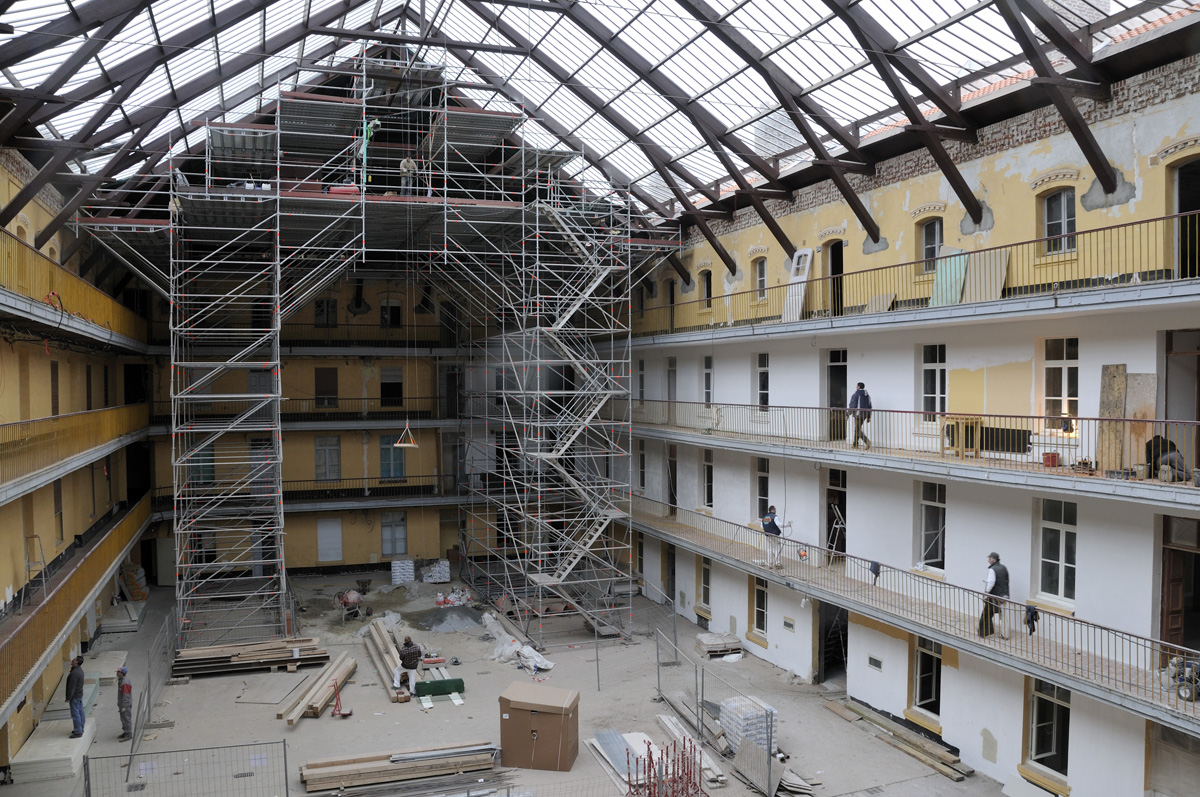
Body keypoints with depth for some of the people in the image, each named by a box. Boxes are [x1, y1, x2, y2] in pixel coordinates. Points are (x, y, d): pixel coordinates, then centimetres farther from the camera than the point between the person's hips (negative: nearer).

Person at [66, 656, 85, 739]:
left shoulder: (74, 673, -24)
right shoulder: (80, 670, 8)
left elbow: (72, 687, -23)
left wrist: (68, 698, -17)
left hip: (75, 696, -10)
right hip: (80, 694, 10)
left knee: (75, 714, -5)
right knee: (80, 712, 16)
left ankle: (78, 732, -1)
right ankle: (80, 729, 26)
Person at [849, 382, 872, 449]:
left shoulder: (856, 394, -10)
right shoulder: (867, 395, 12)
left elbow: (852, 406, -13)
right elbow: (869, 406, 15)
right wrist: (868, 417, 19)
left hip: (858, 414, -8)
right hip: (865, 415, 8)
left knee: (858, 430, -6)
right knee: (857, 429, 18)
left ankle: (867, 442, -24)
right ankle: (855, 445, 22)